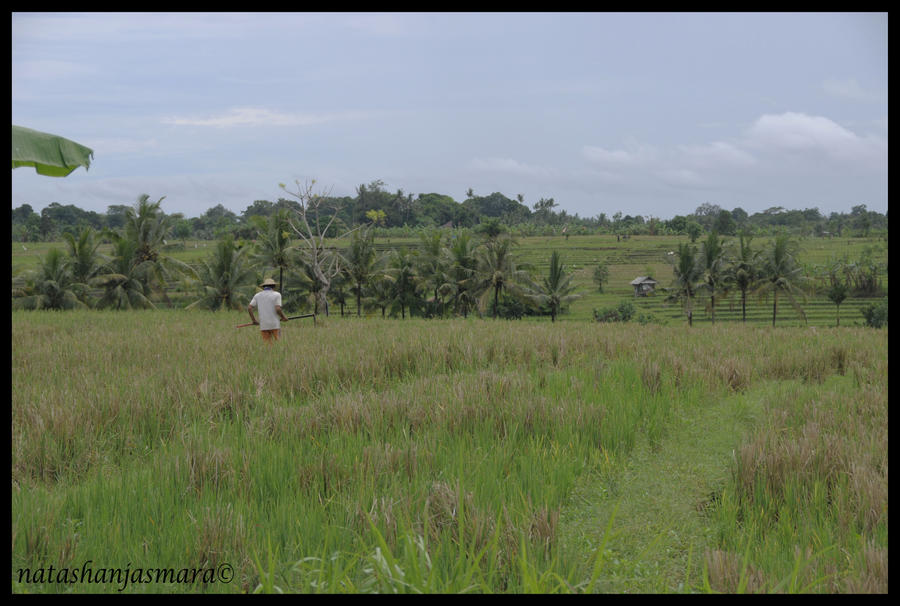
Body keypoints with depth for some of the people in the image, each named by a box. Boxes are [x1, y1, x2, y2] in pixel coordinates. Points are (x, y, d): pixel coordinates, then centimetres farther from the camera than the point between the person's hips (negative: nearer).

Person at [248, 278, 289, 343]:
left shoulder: (257, 295, 12)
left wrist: (254, 320, 14)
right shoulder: (277, 294, 0)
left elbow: (249, 308, 4)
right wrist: (284, 317, 4)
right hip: (275, 325, -3)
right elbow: (278, 309, -12)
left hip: (263, 325, 3)